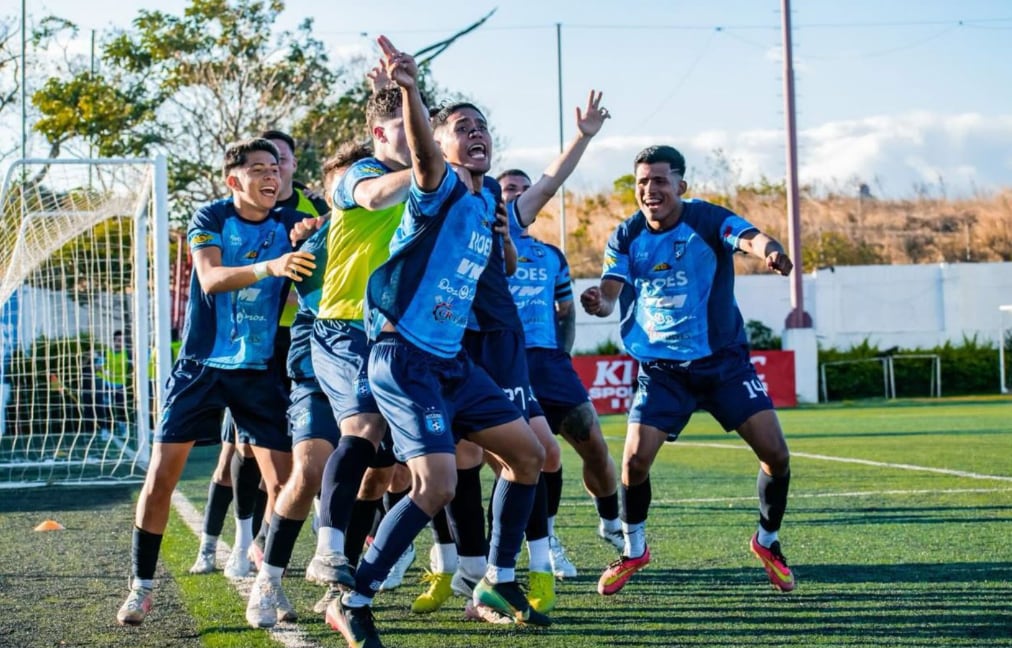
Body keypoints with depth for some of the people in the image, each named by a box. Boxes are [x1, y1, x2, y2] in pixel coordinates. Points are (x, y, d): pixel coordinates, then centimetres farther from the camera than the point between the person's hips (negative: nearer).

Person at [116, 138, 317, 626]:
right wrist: (268, 267, -38)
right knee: (160, 475, -4)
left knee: (283, 483, -6)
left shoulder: (289, 225, 2)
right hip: (201, 366, -2)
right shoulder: (210, 219, -6)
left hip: (259, 371, 2)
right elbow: (210, 278, -21)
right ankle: (142, 586, 9)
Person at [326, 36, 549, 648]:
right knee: (437, 485, -19)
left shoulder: (488, 198, 10)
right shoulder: (440, 186, -12)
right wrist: (410, 91, -54)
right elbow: (422, 153, -37)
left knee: (529, 454, 13)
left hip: (453, 361, 9)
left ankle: (499, 583, 26)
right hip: (405, 359, -9)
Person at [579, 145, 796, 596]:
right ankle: (633, 550, 14)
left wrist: (770, 251, -57)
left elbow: (750, 238, -32)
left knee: (775, 452, -9)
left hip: (724, 360, -1)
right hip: (661, 368, 1)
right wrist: (599, 302, -40)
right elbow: (610, 291, -14)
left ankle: (768, 542, 18)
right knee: (635, 460, -12)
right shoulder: (627, 237, -3)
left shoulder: (707, 219, -12)